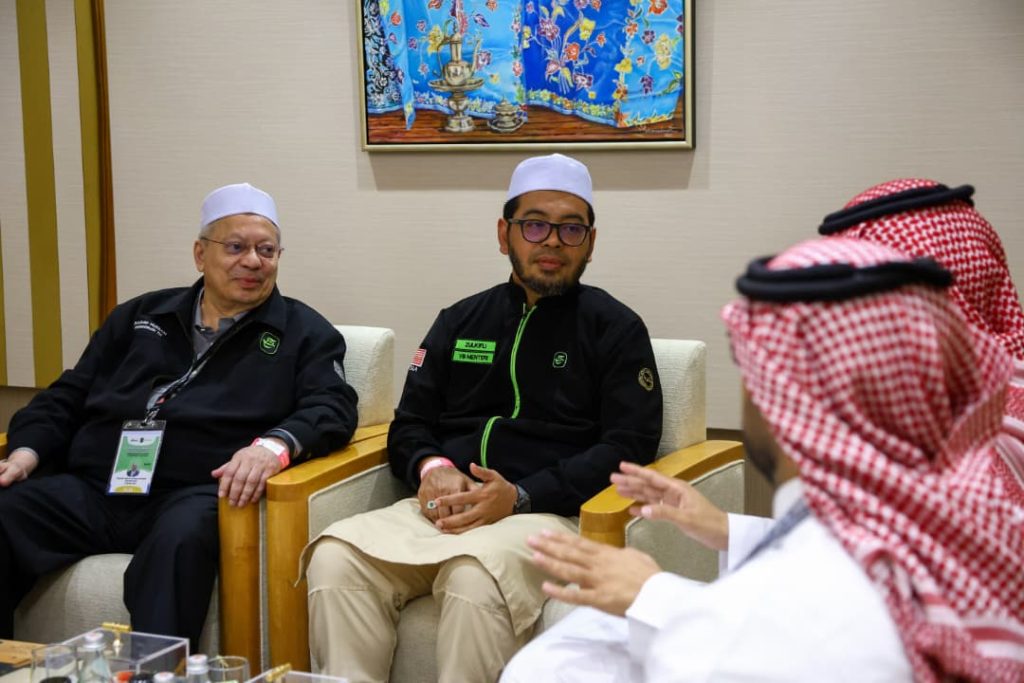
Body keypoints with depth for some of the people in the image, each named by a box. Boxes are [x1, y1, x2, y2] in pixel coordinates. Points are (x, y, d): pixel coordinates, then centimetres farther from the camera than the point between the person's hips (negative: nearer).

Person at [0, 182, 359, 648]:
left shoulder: (303, 332, 14)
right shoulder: (140, 316, 24)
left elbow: (332, 408, -1)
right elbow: (67, 397, 24)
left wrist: (275, 444, -23)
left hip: (194, 493, -4)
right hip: (92, 488, 4)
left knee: (181, 537, -39)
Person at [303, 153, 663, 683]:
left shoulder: (616, 329, 11)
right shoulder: (460, 321, 23)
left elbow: (628, 445, 0)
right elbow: (408, 425, 22)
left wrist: (520, 497, -13)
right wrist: (431, 468, -4)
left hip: (543, 514, -4)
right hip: (442, 509, 4)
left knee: (476, 576, -38)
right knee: (335, 557, -26)